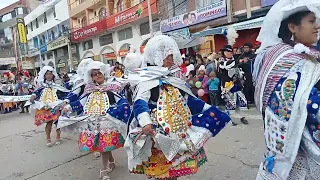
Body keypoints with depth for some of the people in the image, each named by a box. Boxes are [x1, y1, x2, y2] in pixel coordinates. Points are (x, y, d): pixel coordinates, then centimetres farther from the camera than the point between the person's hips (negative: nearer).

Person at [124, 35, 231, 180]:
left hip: (179, 134, 7)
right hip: (160, 136, -7)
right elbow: (140, 103, -26)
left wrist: (210, 111, 21)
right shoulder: (148, 79, -10)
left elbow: (189, 100, 20)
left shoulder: (173, 80, 14)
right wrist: (145, 122, -45)